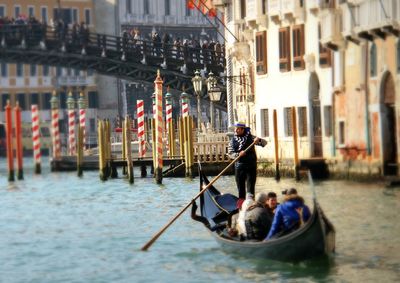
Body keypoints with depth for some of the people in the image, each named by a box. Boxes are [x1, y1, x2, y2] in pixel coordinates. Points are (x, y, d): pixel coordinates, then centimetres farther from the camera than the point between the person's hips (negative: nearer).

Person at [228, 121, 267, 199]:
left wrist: (259, 140, -22)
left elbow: (264, 142, 1)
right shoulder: (233, 140, 5)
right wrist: (238, 154, -22)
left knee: (251, 186, -2)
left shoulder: (250, 137, 3)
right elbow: (230, 153, -2)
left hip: (251, 165, -1)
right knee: (240, 186, 6)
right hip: (239, 166, 1)